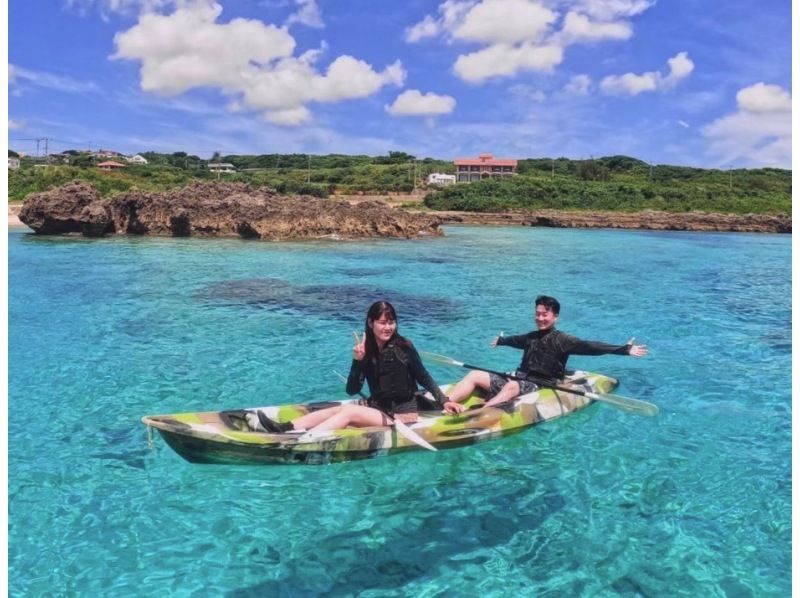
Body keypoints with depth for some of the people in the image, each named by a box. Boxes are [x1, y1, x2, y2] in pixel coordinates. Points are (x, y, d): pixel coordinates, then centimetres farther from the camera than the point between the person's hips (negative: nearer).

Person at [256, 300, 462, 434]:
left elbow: (424, 378, -4)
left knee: (349, 411, -23)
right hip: (378, 408, 5)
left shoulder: (403, 347, -11)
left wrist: (444, 401, -14)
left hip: (402, 415, -5)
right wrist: (358, 361, -18)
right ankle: (285, 428, -26)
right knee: (341, 409, -15)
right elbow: (352, 390, -5)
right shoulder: (367, 350, 1)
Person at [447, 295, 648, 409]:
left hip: (539, 387, -7)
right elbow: (516, 340, 40)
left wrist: (624, 349, -23)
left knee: (512, 386, -40)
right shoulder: (531, 337, 17)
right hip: (519, 380, 7)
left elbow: (589, 347, -13)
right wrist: (501, 341, 61)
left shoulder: (562, 340, -2)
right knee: (474, 375, -11)